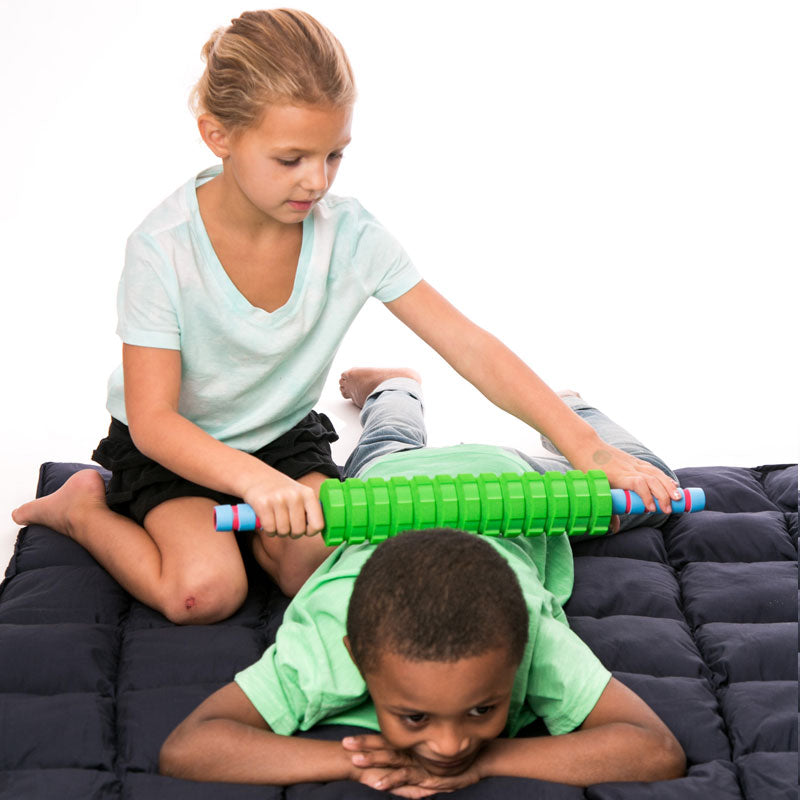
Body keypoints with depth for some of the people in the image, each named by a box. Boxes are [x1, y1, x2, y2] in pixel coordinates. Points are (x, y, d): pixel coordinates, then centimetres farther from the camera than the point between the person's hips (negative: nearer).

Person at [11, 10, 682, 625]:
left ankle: (234, 523, 11)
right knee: (206, 590, -23)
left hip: (286, 434, 3)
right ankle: (85, 506, 5)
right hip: (173, 446, -3)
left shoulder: (349, 235, -19)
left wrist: (585, 446, -30)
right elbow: (153, 419, -27)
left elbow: (470, 346, -21)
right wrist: (254, 478, -47)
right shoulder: (165, 248, -27)